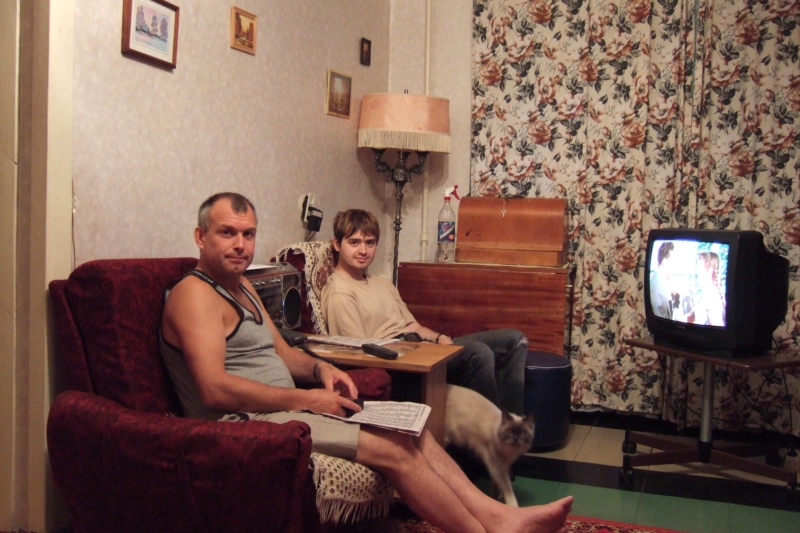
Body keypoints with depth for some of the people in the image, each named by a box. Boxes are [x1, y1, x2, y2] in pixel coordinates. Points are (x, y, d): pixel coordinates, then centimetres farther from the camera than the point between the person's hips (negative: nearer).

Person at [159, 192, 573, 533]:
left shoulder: (241, 285, 17)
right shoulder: (195, 293, -13)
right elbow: (215, 389, -24)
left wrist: (320, 369, -1)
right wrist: (304, 399, -19)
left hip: (282, 409, 10)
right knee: (393, 451, -18)